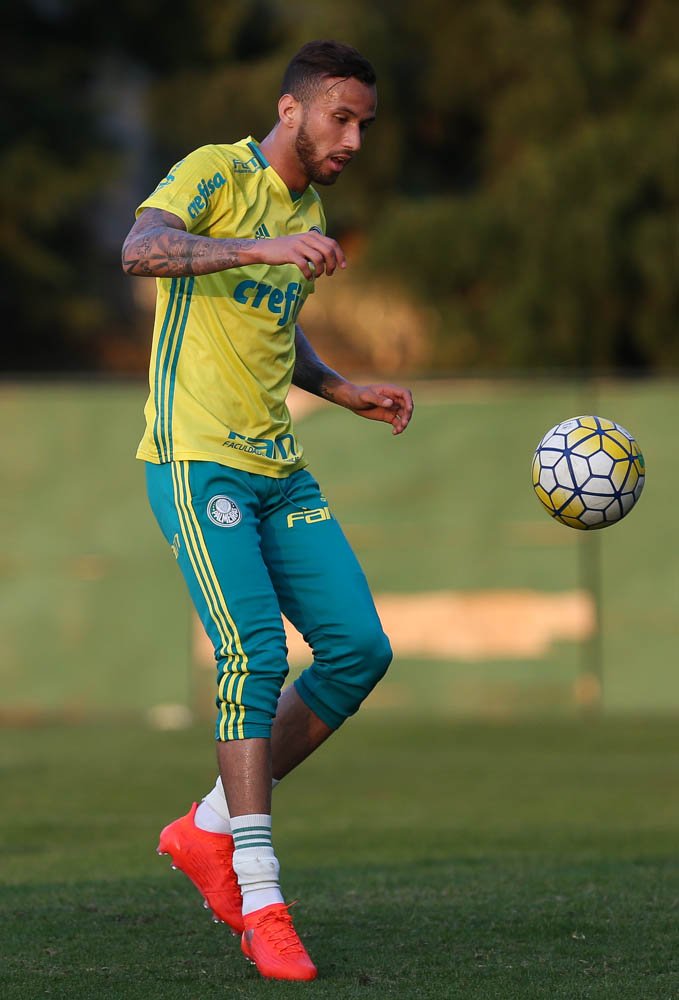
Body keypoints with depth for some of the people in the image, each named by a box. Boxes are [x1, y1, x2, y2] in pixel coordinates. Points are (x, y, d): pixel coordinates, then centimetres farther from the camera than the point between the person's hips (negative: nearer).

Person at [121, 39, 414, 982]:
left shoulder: (309, 213, 18)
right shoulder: (217, 174, -7)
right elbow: (140, 249, -27)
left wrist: (347, 392, 18)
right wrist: (261, 247, -39)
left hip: (278, 469, 8)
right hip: (195, 457, -8)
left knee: (360, 649, -1)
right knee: (256, 653, -18)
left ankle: (210, 830, 11)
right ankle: (260, 901, -14)